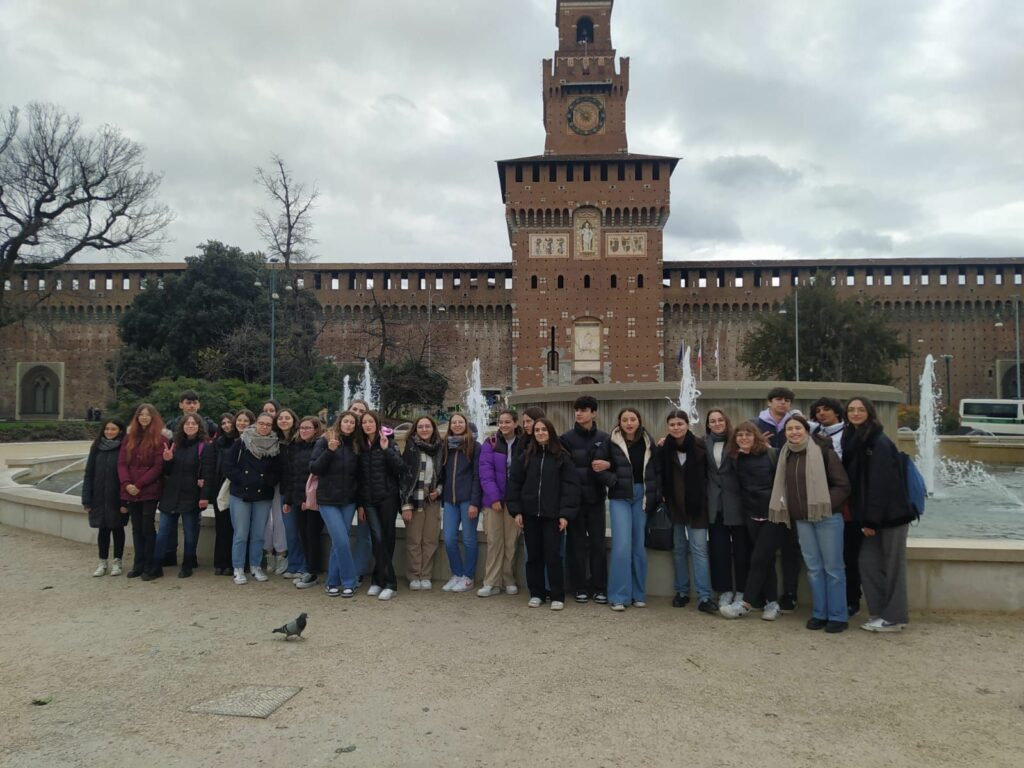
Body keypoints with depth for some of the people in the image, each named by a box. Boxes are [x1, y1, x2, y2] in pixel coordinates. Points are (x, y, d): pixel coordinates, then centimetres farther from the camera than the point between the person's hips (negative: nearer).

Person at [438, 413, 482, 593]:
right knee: (449, 539, 1)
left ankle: (468, 577, 15)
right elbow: (442, 474, 15)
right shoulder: (445, 446, 13)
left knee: (468, 539, 2)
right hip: (450, 499, 4)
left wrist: (474, 502, -13)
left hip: (467, 499, -4)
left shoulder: (474, 447, -2)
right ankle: (457, 574, 18)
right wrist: (441, 499, 8)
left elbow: (477, 476, -7)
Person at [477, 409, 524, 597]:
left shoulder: (523, 444, 2)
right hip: (493, 499, -1)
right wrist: (493, 497, -13)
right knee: (494, 541, 0)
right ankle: (492, 583, 7)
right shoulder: (491, 442, 0)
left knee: (511, 541, 5)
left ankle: (509, 581, 17)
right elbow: (485, 471, -6)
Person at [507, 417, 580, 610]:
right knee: (534, 555, 9)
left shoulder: (562, 457, -1)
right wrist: (515, 510, -1)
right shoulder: (526, 456, 6)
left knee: (552, 555, -2)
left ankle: (557, 596, 9)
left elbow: (571, 485, -5)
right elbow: (514, 483, 7)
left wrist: (566, 513, -12)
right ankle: (536, 593, 19)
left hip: (552, 514, -3)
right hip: (530, 514, 3)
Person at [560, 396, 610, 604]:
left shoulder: (604, 438, 5)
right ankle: (580, 587, 14)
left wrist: (608, 465, -13)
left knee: (598, 543, 4)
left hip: (596, 497, 1)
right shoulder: (566, 438, -1)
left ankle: (599, 588, 13)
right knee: (577, 543, 5)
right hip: (574, 497, -1)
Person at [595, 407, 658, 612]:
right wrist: (614, 480, -11)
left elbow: (656, 470, 9)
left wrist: (654, 496, 2)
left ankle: (638, 594, 19)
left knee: (639, 545, 7)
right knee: (622, 545, -9)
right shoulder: (612, 442, -4)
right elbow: (597, 465, -2)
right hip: (620, 497, -3)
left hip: (642, 496, 3)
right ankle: (619, 596, 1)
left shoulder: (648, 442, 4)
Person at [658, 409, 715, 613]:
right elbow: (659, 476, 6)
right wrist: (663, 496, -5)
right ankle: (681, 592, 21)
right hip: (674, 505, 2)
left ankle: (704, 597, -3)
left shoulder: (699, 446, -8)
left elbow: (708, 475, -1)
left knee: (699, 549, -4)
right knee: (678, 549, 11)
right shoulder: (664, 448, -4)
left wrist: (704, 498, -4)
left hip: (695, 505, -2)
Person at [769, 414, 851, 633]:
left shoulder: (823, 452, -9)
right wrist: (789, 512, 10)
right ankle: (819, 613, 19)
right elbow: (783, 487, 20)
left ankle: (838, 616, 10)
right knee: (814, 568, 11)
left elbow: (843, 485, -10)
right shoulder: (785, 456, 9)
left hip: (827, 517, -5)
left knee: (833, 567, 2)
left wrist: (827, 506, -16)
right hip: (801, 520, 5)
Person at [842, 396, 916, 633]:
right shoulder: (852, 441, 9)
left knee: (892, 564, 2)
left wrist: (870, 519, -18)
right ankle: (880, 612, 20)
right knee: (868, 563, 8)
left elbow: (882, 484, -19)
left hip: (891, 514, -7)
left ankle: (894, 617, 12)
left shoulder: (879, 443, -16)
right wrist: (863, 517, 8)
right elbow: (853, 480, 12)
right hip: (873, 515, 8)